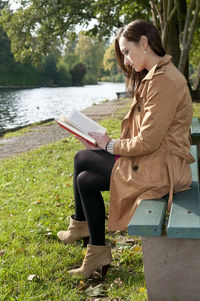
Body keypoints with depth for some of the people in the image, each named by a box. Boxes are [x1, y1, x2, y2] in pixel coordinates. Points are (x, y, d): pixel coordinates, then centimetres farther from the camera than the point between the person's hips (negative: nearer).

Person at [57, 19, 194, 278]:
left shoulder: (163, 81, -21)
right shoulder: (154, 75, 12)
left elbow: (147, 142, -22)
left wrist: (110, 145, -6)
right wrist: (113, 143, 4)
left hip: (162, 168, -9)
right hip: (153, 158, 9)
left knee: (82, 159, -1)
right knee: (85, 179, 5)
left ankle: (80, 225, 20)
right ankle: (97, 252, 18)